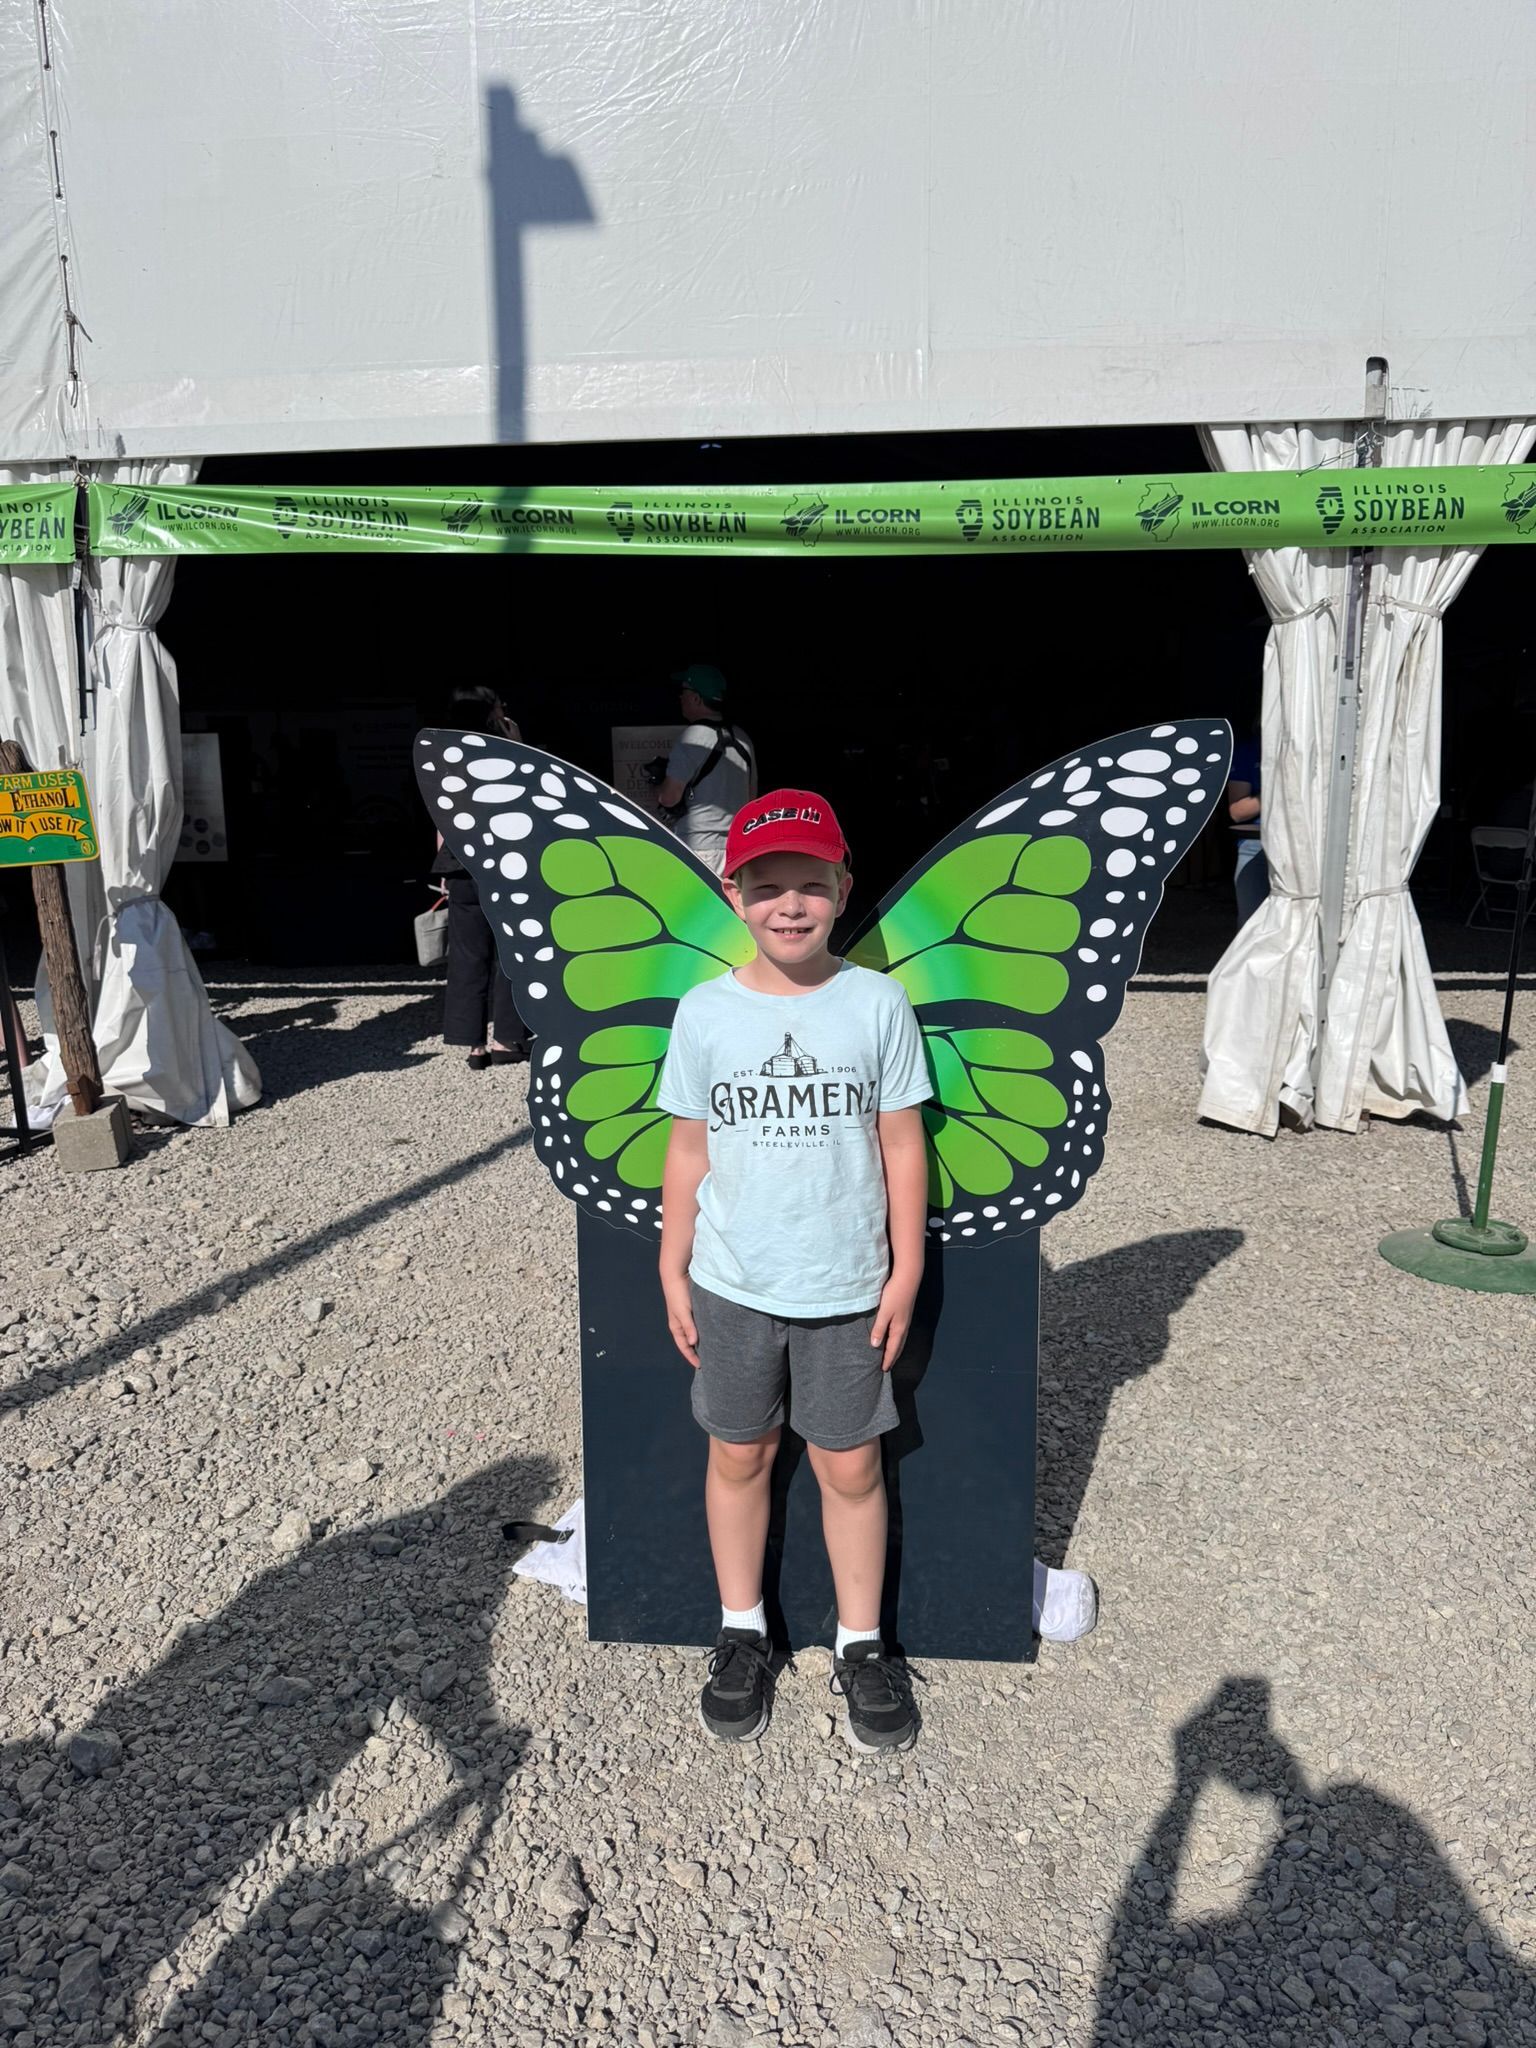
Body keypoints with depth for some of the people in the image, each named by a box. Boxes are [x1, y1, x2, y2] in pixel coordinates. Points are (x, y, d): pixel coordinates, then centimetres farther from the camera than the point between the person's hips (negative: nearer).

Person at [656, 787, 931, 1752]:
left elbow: (902, 1146, -2)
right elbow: (690, 1152, 2)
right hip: (733, 1284, 1)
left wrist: (905, 1272, -2)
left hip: (847, 1288, -1)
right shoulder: (706, 1011, -5)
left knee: (851, 1466, 11)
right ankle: (743, 1633, 37)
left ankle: (862, 1645, 32)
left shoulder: (878, 1001, -7)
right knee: (739, 1455, 16)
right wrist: (674, 1275, 3)